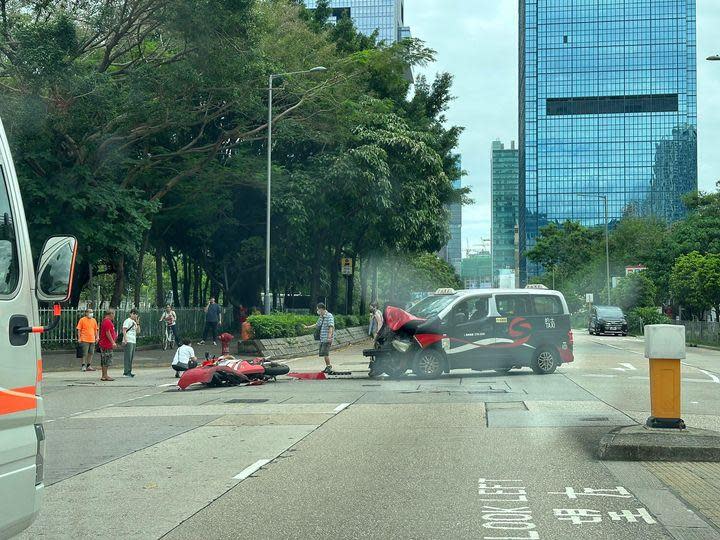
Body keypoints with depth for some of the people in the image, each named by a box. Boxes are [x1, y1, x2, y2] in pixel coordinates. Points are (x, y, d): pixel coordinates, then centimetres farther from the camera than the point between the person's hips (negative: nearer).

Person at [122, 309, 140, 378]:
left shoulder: (134, 322, 21)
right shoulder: (127, 321, -4)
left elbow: (138, 331, 18)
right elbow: (124, 330, -12)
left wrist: (138, 323, 6)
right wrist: (125, 340, -22)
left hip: (133, 341, 9)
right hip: (128, 341, -9)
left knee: (131, 357, 10)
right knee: (128, 357, -10)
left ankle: (129, 372, 14)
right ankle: (126, 372, -10)